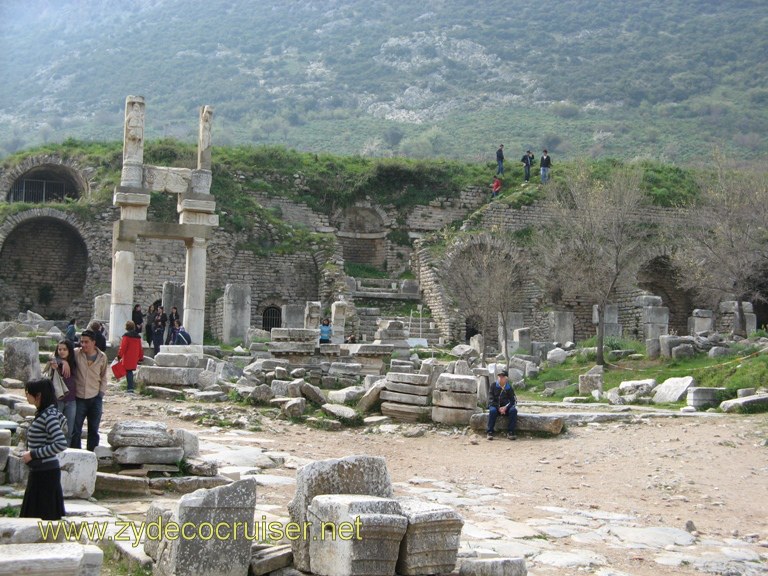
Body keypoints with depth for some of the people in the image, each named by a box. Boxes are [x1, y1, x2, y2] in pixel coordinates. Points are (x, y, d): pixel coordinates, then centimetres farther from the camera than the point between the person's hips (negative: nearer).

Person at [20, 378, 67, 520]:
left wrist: (33, 454, -22)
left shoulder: (48, 416, -19)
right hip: (39, 471, 9)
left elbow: (61, 444, -28)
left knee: (44, 516, -4)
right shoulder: (49, 412, 6)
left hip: (44, 472, -9)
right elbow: (62, 423, 25)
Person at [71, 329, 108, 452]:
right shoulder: (76, 353, -5)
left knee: (94, 431, 9)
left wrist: (101, 393, 2)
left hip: (95, 399, 1)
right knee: (76, 430, 2)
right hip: (79, 398, -1)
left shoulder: (102, 357, 1)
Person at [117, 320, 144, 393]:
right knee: (130, 372, 16)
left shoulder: (126, 336, -11)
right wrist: (140, 358, 20)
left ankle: (130, 389, -10)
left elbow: (122, 347, -14)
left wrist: (119, 356, -8)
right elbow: (141, 348, 15)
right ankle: (131, 388, 17)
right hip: (134, 359, 6)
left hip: (127, 359, -6)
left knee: (128, 372, -4)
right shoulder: (138, 336, 11)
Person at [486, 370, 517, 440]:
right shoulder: (493, 385, -4)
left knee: (513, 410, -28)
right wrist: (498, 408, -19)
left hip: (506, 407, 1)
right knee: (492, 411, -35)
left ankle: (510, 432, -23)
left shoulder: (509, 388, 0)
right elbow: (491, 399, -7)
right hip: (495, 406, -1)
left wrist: (505, 407, -20)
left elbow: (513, 400, -3)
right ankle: (490, 432, -28)